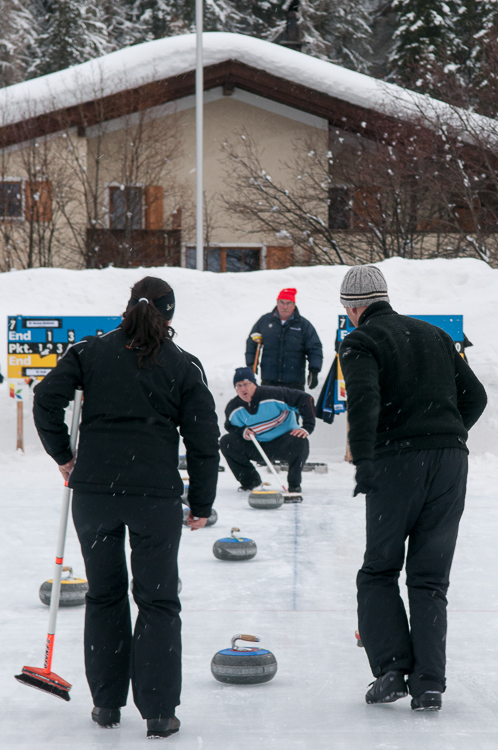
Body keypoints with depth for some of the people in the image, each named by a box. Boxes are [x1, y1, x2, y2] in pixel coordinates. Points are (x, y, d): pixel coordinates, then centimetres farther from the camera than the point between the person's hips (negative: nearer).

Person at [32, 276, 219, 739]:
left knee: (104, 595, 16)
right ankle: (158, 712, 5)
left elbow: (47, 398, -4)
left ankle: (106, 702, 21)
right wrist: (201, 505, 11)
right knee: (158, 600, 7)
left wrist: (62, 455, 10)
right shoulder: (184, 365, 3)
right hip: (156, 493, -2)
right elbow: (203, 439, 2)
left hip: (93, 488, 2)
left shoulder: (90, 351, 5)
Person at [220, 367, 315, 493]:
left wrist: (307, 427, -26)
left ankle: (294, 483, -10)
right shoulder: (233, 408, -9)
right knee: (226, 442, -14)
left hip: (283, 444, -4)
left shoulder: (272, 395, -23)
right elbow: (230, 426, 10)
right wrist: (243, 432, -13)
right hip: (258, 447, 4)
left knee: (300, 442, -36)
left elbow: (305, 399, -21)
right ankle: (250, 480, 4)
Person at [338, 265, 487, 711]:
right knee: (430, 578, 9)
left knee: (379, 571, 11)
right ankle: (429, 683, 2)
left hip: (398, 461, -4)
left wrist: (364, 462, -17)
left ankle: (392, 668, -1)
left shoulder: (360, 342, 1)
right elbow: (474, 395, 18)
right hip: (451, 461, 4)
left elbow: (364, 400, -16)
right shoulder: (434, 335, 19)